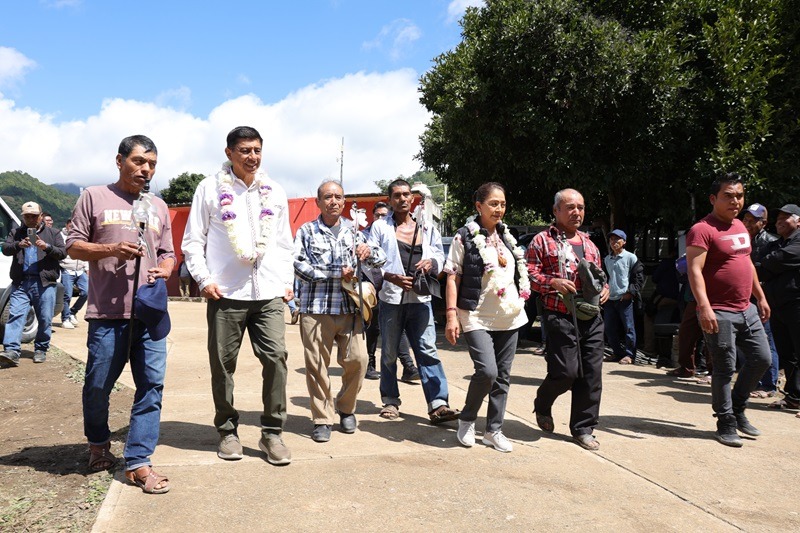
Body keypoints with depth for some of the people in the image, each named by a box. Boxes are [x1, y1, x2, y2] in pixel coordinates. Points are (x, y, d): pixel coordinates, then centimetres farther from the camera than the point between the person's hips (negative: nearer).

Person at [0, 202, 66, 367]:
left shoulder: (52, 233, 14)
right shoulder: (15, 233, 18)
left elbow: (62, 253, 4)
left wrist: (47, 247, -15)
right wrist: (18, 245, -19)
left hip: (44, 283, -1)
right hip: (20, 282, 1)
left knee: (45, 319, 2)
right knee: (15, 315, -10)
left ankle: (40, 350, 14)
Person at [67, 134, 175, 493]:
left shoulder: (158, 207, 17)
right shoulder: (94, 197, 5)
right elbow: (74, 247, 4)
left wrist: (163, 270, -4)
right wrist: (112, 249, -13)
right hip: (107, 312, -3)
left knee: (152, 385, -3)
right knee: (98, 385, 6)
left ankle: (138, 462, 5)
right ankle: (98, 443, 33)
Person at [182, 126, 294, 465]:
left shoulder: (275, 192, 14)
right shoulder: (210, 188, 5)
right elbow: (193, 241, 5)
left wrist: (287, 281, 10)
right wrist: (204, 279, -6)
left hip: (269, 293, 2)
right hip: (226, 293, -2)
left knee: (276, 356, -6)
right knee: (223, 363, 4)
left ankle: (272, 432, 7)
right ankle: (227, 431, 21)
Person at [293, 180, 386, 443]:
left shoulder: (353, 230, 16)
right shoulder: (306, 231, 6)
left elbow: (381, 259, 15)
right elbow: (299, 266, -7)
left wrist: (369, 251, -9)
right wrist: (338, 273, -10)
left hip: (349, 308, 3)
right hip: (315, 309, -2)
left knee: (357, 359, -4)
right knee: (317, 365, 0)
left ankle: (346, 409, 20)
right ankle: (322, 420, 13)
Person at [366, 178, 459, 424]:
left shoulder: (427, 228, 13)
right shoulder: (380, 227, 5)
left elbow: (440, 255, 16)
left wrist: (432, 262, -7)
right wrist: (391, 277, -16)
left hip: (420, 299, 1)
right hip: (391, 298, -1)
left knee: (428, 350, -7)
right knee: (389, 352, 9)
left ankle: (438, 404, -9)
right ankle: (390, 401, 22)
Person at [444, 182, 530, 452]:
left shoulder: (507, 236, 13)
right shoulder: (465, 237, -4)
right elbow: (453, 277, -7)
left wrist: (521, 301, 15)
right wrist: (452, 314, -15)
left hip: (509, 317, 6)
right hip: (477, 316, -6)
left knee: (503, 375, 7)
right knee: (487, 371, -18)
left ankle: (494, 430, 20)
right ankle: (467, 419, 7)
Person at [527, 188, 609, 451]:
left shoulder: (588, 243, 21)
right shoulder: (543, 240, 1)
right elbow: (529, 274, -4)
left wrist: (604, 288, 9)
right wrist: (552, 282, -19)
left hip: (592, 318, 6)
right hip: (561, 318, -6)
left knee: (592, 374, 4)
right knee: (566, 372, -8)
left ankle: (583, 428, 17)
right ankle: (542, 405, 24)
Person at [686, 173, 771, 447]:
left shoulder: (740, 227, 15)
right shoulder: (702, 230, -13)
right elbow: (695, 271, -22)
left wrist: (761, 297, 22)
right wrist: (704, 307, -31)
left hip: (746, 309, 8)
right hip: (719, 313, -8)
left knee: (762, 358, 12)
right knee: (725, 369, -1)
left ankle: (737, 408, 29)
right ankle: (726, 424, 13)